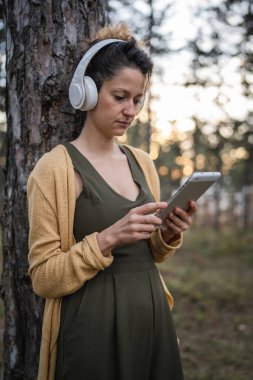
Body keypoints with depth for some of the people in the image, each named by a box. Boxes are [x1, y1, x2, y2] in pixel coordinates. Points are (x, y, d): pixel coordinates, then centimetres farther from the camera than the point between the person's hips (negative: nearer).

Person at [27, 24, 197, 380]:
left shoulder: (142, 162, 7)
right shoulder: (55, 168, -11)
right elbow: (44, 278, -12)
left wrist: (169, 235, -5)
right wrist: (107, 239, -24)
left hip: (151, 316, 6)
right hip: (94, 326, -6)